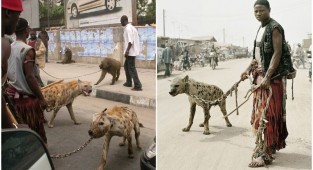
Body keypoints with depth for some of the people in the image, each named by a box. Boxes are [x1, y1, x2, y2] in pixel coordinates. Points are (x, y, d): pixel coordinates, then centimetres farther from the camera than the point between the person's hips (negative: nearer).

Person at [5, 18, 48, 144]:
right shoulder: (27, 50, -18)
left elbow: (7, 73, 11)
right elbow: (29, 77, -22)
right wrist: (41, 98, -17)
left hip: (11, 93, 8)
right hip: (26, 96, -8)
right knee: (35, 132, 4)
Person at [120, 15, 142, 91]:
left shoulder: (128, 28, -15)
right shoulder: (131, 27, 15)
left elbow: (130, 41, -24)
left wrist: (127, 50, -24)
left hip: (130, 52, -10)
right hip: (132, 51, 10)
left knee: (132, 68, -8)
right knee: (126, 66, 21)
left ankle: (138, 86, -8)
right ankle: (129, 82, 29)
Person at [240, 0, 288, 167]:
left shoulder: (275, 28, -11)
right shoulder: (261, 29, 16)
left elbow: (277, 53, -19)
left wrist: (267, 77, -25)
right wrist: (248, 69, 9)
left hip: (272, 78, -9)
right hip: (260, 76, 9)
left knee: (267, 115, -9)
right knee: (259, 113, 13)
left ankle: (265, 154, -4)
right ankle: (269, 146, 25)